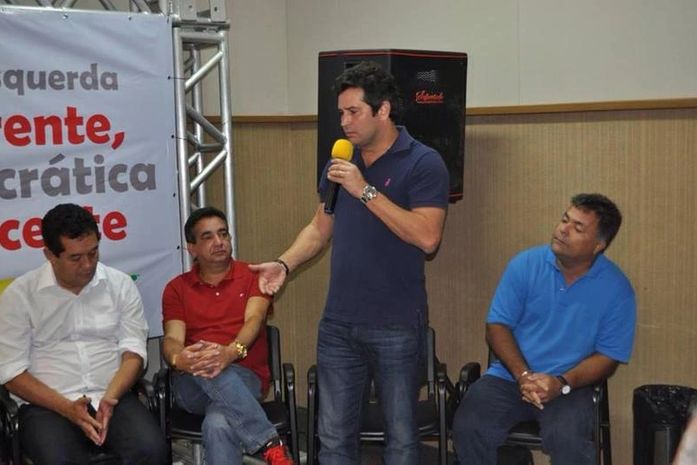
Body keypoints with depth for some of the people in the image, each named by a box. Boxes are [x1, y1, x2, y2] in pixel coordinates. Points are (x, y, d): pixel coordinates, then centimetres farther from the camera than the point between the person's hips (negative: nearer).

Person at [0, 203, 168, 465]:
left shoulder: (121, 285, 6)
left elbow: (133, 351, 3)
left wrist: (109, 399, -15)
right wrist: (68, 408, -13)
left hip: (113, 398, 2)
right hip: (48, 405, -2)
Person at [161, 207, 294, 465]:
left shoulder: (253, 276, 8)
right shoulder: (177, 288, 12)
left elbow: (254, 320, -10)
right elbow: (172, 339, -2)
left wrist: (231, 352, -34)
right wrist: (178, 358, -30)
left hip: (245, 378, -2)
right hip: (192, 386, 2)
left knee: (218, 425, -39)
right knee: (205, 367, -38)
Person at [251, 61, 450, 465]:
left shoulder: (423, 163, -9)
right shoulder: (340, 162, 10)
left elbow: (427, 238, -21)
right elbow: (320, 228, 16)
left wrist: (366, 191, -21)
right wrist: (285, 264, -2)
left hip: (397, 326, -5)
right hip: (339, 324, 5)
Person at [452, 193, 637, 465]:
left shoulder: (616, 288, -4)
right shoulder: (525, 264, -2)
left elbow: (608, 357, -2)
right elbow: (497, 326, -1)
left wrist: (562, 383, -18)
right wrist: (523, 375, -16)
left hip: (569, 386, -1)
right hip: (509, 376, 2)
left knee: (568, 439, -32)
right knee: (468, 427, -25)